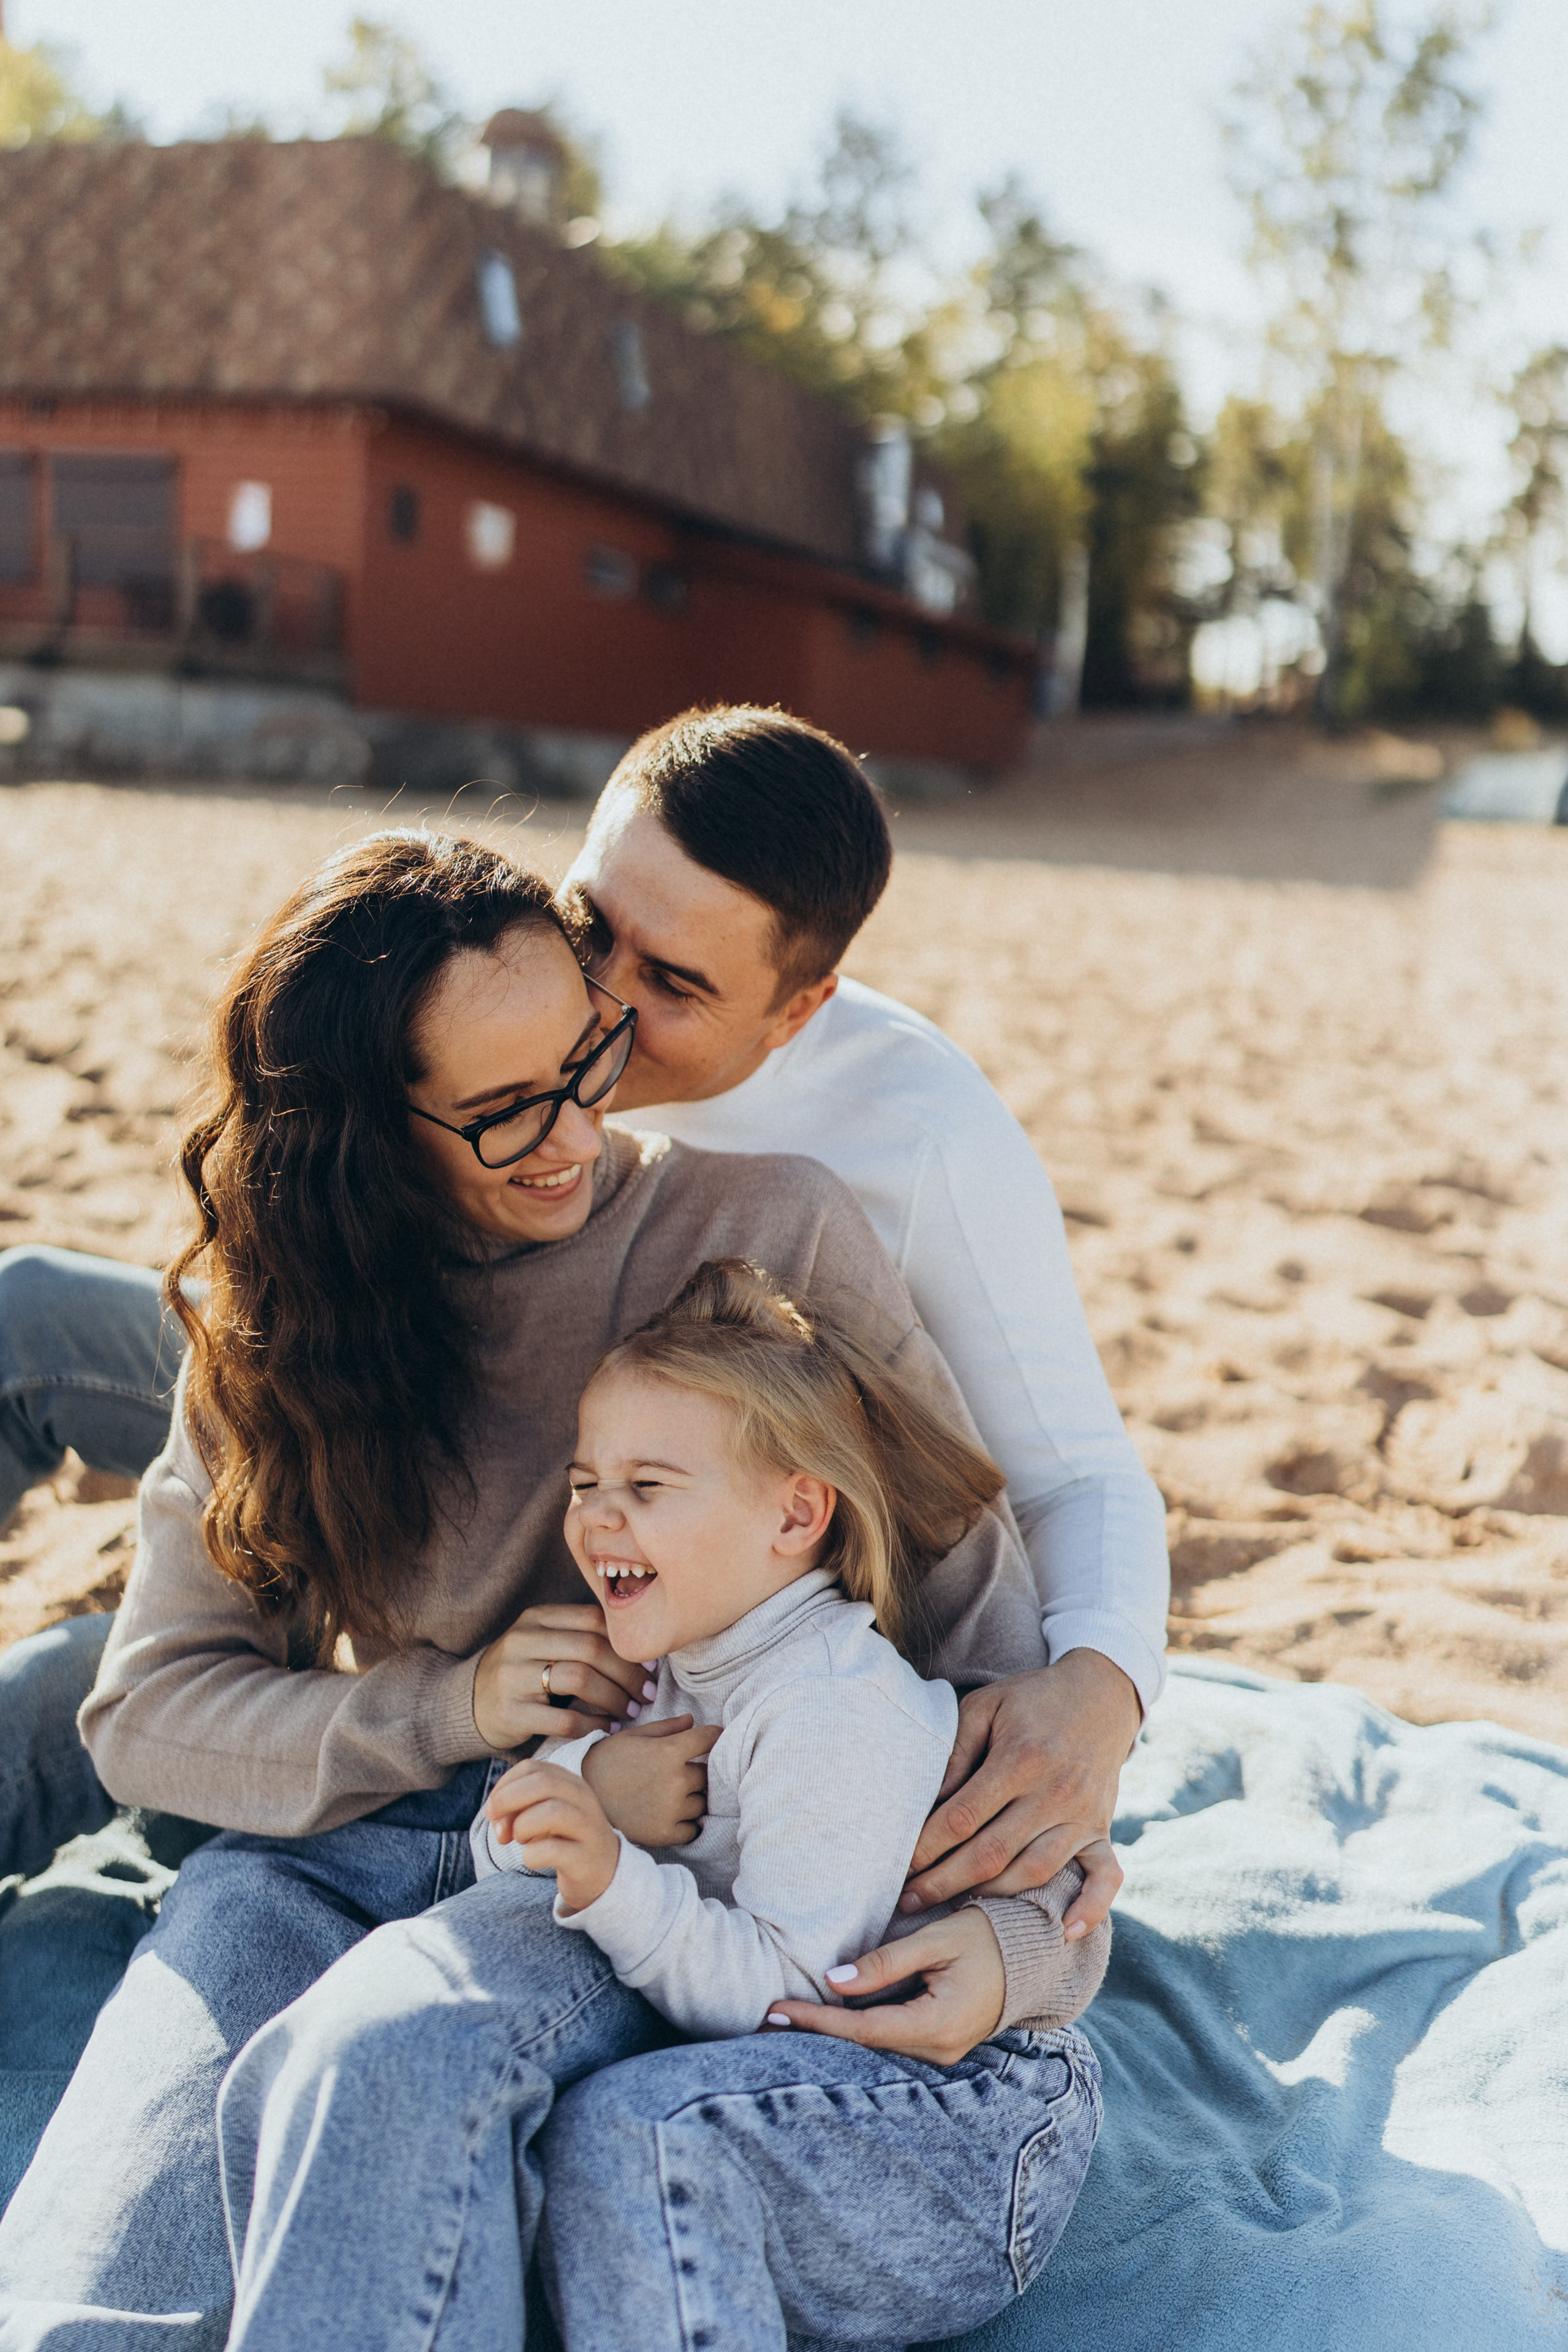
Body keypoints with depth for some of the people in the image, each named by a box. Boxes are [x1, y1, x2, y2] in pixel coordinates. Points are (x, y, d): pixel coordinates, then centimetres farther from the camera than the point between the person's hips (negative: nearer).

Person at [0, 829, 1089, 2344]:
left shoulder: (771, 1229, -5)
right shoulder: (280, 1313, 4)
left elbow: (978, 1606, -2)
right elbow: (146, 1709, 5)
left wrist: (1016, 1927, -17)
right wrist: (447, 1707, -12)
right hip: (337, 1842, 2)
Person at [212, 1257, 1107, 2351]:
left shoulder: (838, 1709, -16)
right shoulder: (677, 1669, 10)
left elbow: (783, 1995, -21)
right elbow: (507, 1856, 12)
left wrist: (614, 1881, -33)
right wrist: (583, 1781, -9)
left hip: (963, 2114, -7)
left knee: (623, 2141, -35)